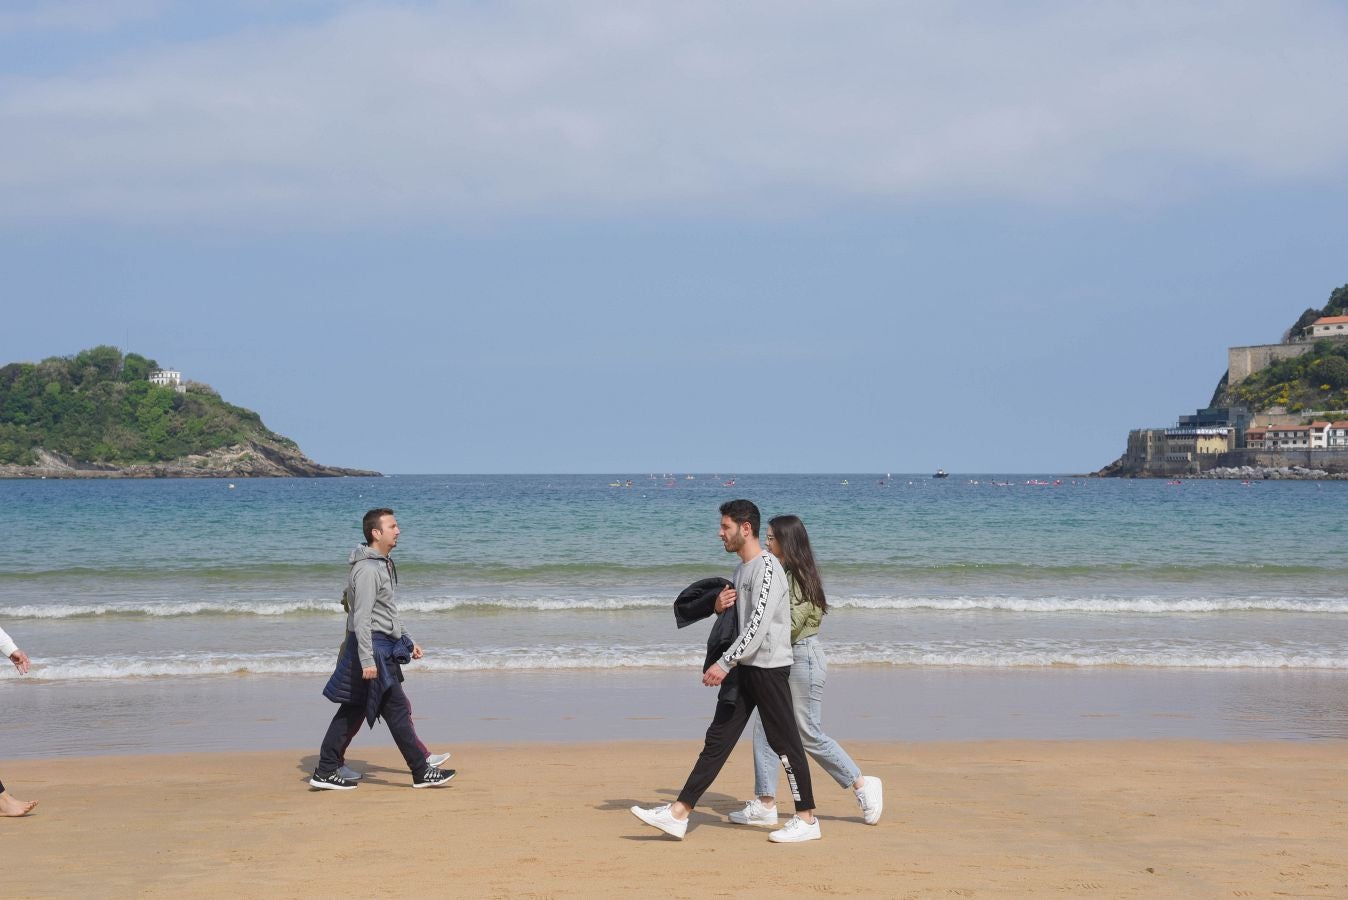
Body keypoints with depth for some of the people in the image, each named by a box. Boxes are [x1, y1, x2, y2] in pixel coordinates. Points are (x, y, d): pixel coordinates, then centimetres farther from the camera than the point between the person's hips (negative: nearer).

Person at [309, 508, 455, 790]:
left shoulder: (383, 565, 17)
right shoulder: (367, 569, -17)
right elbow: (362, 617, -22)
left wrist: (407, 641, 25)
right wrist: (367, 660, -25)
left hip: (384, 646, 10)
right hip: (373, 646, -10)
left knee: (352, 711, 10)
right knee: (397, 709, -4)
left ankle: (325, 772, 13)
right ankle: (422, 772, 3)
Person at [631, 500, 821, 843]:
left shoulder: (767, 567, -15)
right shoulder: (740, 570, 16)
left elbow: (758, 625, -23)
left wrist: (724, 663, -25)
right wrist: (720, 606, 1)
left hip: (769, 666, -9)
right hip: (744, 667, 9)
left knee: (784, 742, -2)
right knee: (717, 739, 6)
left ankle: (807, 819, 9)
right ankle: (678, 814, 4)